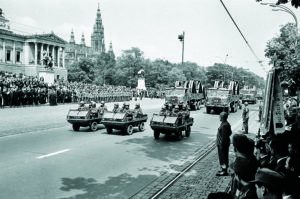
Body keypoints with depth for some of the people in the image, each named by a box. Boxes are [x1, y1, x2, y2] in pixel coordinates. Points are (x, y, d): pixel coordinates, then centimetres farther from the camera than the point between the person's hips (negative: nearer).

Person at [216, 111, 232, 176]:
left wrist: (221, 145, -21)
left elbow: (224, 136, -24)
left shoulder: (224, 125, -23)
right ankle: (223, 169, 29)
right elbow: (230, 133, 18)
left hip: (223, 144, -10)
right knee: (222, 157, 18)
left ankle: (224, 171, 8)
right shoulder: (224, 123, 9)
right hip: (220, 143, 10)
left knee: (223, 157, -1)